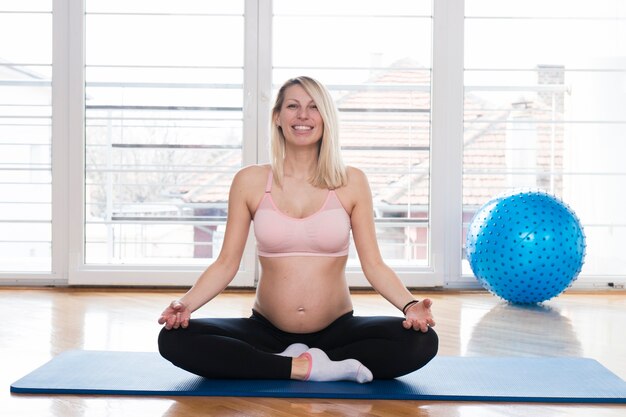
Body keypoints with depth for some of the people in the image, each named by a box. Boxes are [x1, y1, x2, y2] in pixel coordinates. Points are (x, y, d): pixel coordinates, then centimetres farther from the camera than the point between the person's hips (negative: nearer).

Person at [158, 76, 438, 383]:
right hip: (266, 331, 0)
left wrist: (410, 305, -20)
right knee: (174, 338, -24)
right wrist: (187, 303, -17)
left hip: (336, 331, 0)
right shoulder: (250, 182, 1)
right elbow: (226, 263, 0)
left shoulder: (351, 182, 0)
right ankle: (308, 366, -18)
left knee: (422, 341, -27)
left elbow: (373, 265, -2)